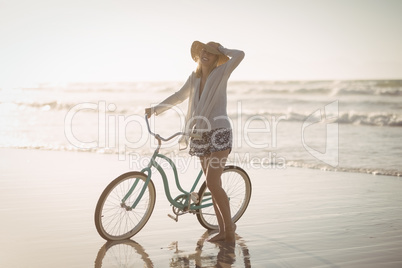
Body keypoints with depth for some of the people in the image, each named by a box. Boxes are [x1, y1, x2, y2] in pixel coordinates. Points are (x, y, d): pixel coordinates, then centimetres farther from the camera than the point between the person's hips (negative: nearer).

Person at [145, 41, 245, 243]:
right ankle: (223, 230, 17)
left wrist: (221, 49, -2)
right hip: (201, 135, 6)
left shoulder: (221, 73, -4)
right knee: (213, 185, 8)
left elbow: (240, 55, -20)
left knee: (212, 183, -15)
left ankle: (229, 225, -1)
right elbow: (179, 97, 26)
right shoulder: (194, 78, 12)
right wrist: (155, 109, 28)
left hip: (219, 134, -6)